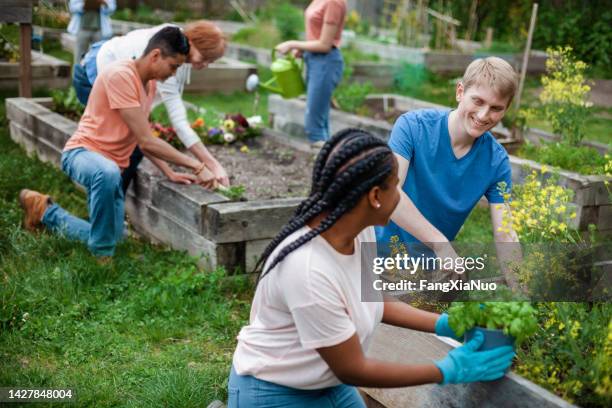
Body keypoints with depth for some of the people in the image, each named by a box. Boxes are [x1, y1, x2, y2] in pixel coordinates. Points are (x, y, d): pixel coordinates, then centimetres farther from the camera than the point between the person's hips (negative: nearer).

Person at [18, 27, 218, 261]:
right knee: (108, 173, -44)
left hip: (113, 165, 9)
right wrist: (196, 166, -21)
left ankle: (46, 212, 25)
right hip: (82, 152, -9)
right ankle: (102, 258, -24)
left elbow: (144, 141, 15)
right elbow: (146, 141, -23)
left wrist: (169, 173, 3)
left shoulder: (150, 83, 9)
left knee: (111, 238, 4)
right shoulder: (120, 75, -20)